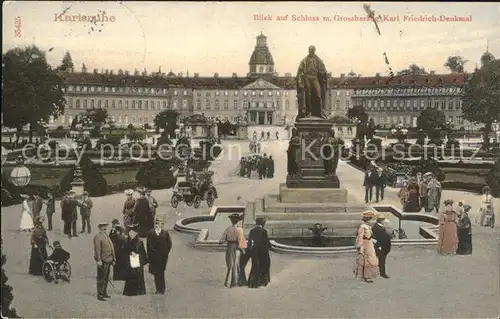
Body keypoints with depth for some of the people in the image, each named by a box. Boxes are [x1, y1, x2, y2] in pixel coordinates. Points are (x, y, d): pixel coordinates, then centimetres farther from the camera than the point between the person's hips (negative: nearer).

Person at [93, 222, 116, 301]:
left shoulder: (106, 236, 17)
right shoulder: (98, 237, -12)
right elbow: (97, 249, -19)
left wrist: (113, 259, 19)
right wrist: (99, 260, -24)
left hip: (108, 260, 9)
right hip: (102, 261, -9)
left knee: (106, 278, 18)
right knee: (101, 278, -5)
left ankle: (104, 293, 29)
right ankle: (99, 295, 1)